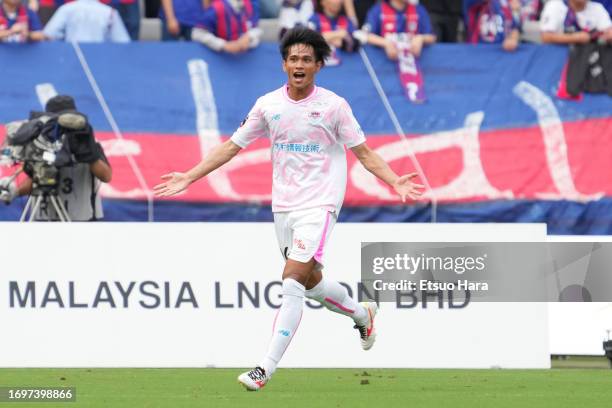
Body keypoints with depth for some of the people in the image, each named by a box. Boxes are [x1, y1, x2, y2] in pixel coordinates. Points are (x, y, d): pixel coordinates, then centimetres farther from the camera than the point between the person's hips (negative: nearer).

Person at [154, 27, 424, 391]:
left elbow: (363, 152, -2)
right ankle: (363, 314, 44)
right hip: (284, 206, 5)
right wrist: (188, 178, 4)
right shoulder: (268, 105, 3)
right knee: (312, 282, 14)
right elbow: (232, 147, 8)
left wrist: (395, 182, -17)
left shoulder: (333, 105, -6)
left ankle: (266, 369, -17)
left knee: (293, 282, -16)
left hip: (319, 205, -5)